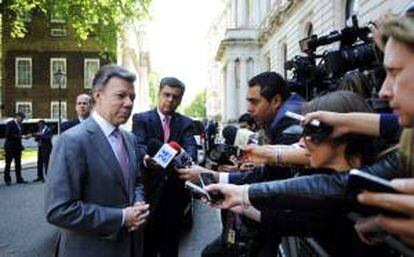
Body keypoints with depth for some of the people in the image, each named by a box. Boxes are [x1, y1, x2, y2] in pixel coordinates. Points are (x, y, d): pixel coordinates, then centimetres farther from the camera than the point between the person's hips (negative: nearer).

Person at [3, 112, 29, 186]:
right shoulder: (10, 124, -10)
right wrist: (20, 136, -21)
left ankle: (19, 179, 12)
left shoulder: (20, 124, 11)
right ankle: (7, 180, 11)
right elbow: (8, 135, -17)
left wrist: (24, 136, -3)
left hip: (18, 146, 7)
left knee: (18, 163, 7)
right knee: (8, 164, 3)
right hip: (10, 147, -6)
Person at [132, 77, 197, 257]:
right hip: (150, 188, -2)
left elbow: (190, 147, -9)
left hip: (176, 189, 3)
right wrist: (146, 160, -39)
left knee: (171, 238, 14)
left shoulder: (186, 123, 8)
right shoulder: (141, 119, -1)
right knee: (147, 239, 4)